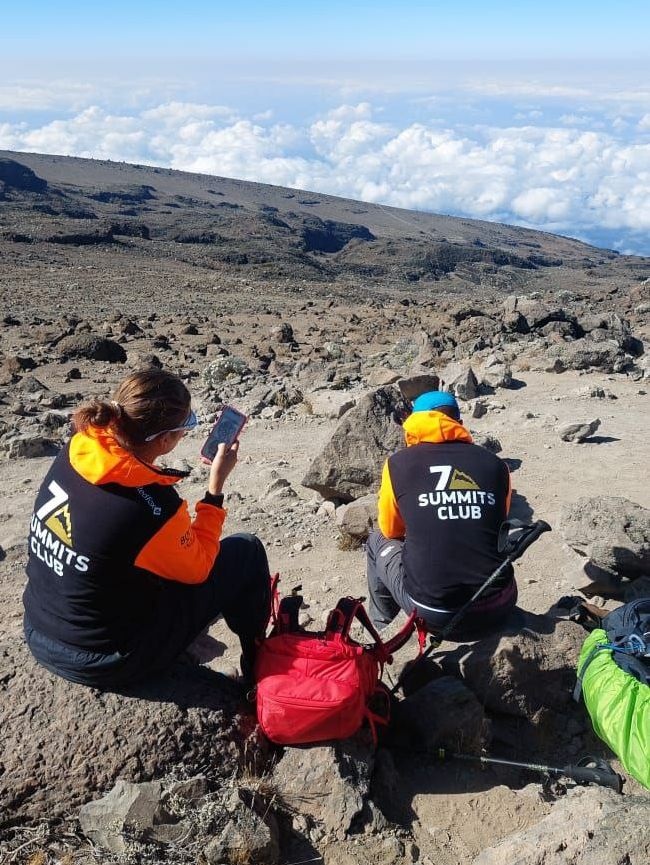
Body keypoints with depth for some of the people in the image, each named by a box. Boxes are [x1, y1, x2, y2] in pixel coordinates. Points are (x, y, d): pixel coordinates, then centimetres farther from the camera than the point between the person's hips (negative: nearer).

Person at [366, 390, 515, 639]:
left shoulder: (398, 463, -2)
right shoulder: (495, 464, 3)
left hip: (434, 616, -2)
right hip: (499, 609, 3)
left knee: (377, 541, 25)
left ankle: (381, 627, 40)